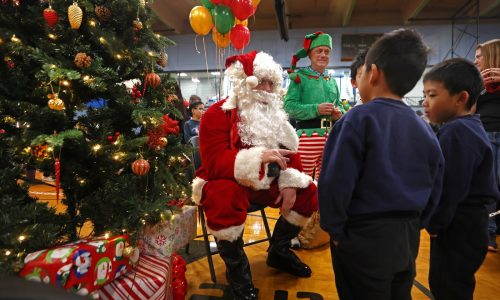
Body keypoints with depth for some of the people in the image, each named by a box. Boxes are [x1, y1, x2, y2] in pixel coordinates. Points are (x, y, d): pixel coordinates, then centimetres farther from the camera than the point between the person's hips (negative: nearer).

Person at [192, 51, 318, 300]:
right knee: (224, 200, -39)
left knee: (308, 191, -4)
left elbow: (290, 152, 5)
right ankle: (237, 268, -11)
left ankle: (279, 251, 17)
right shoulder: (217, 115, -16)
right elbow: (215, 163, -29)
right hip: (228, 182, -6)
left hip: (266, 183, 7)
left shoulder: (274, 115, 6)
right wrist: (258, 157, -42)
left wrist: (290, 183, -14)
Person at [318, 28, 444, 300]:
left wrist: (333, 227, -9)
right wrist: (411, 225, 19)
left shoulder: (357, 119, -17)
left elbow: (335, 181, -22)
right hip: (407, 237, 6)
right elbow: (434, 190, 8)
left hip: (364, 238, -6)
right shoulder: (425, 129, 3)